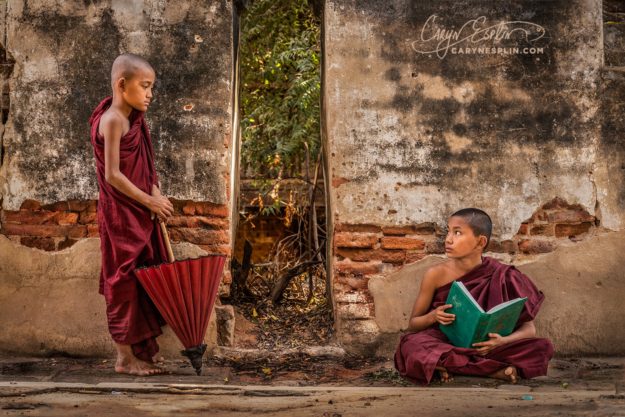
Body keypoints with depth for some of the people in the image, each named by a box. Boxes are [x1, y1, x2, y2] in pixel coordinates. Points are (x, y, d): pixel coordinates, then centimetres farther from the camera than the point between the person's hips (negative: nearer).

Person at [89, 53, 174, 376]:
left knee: (140, 282, 12)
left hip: (138, 213, 9)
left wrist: (155, 193, -2)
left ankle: (137, 351, 21)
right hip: (121, 215, -9)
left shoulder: (134, 119, 11)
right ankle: (125, 357, 7)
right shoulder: (114, 120, -15)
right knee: (125, 282, -2)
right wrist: (150, 201, -14)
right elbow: (113, 175, -19)